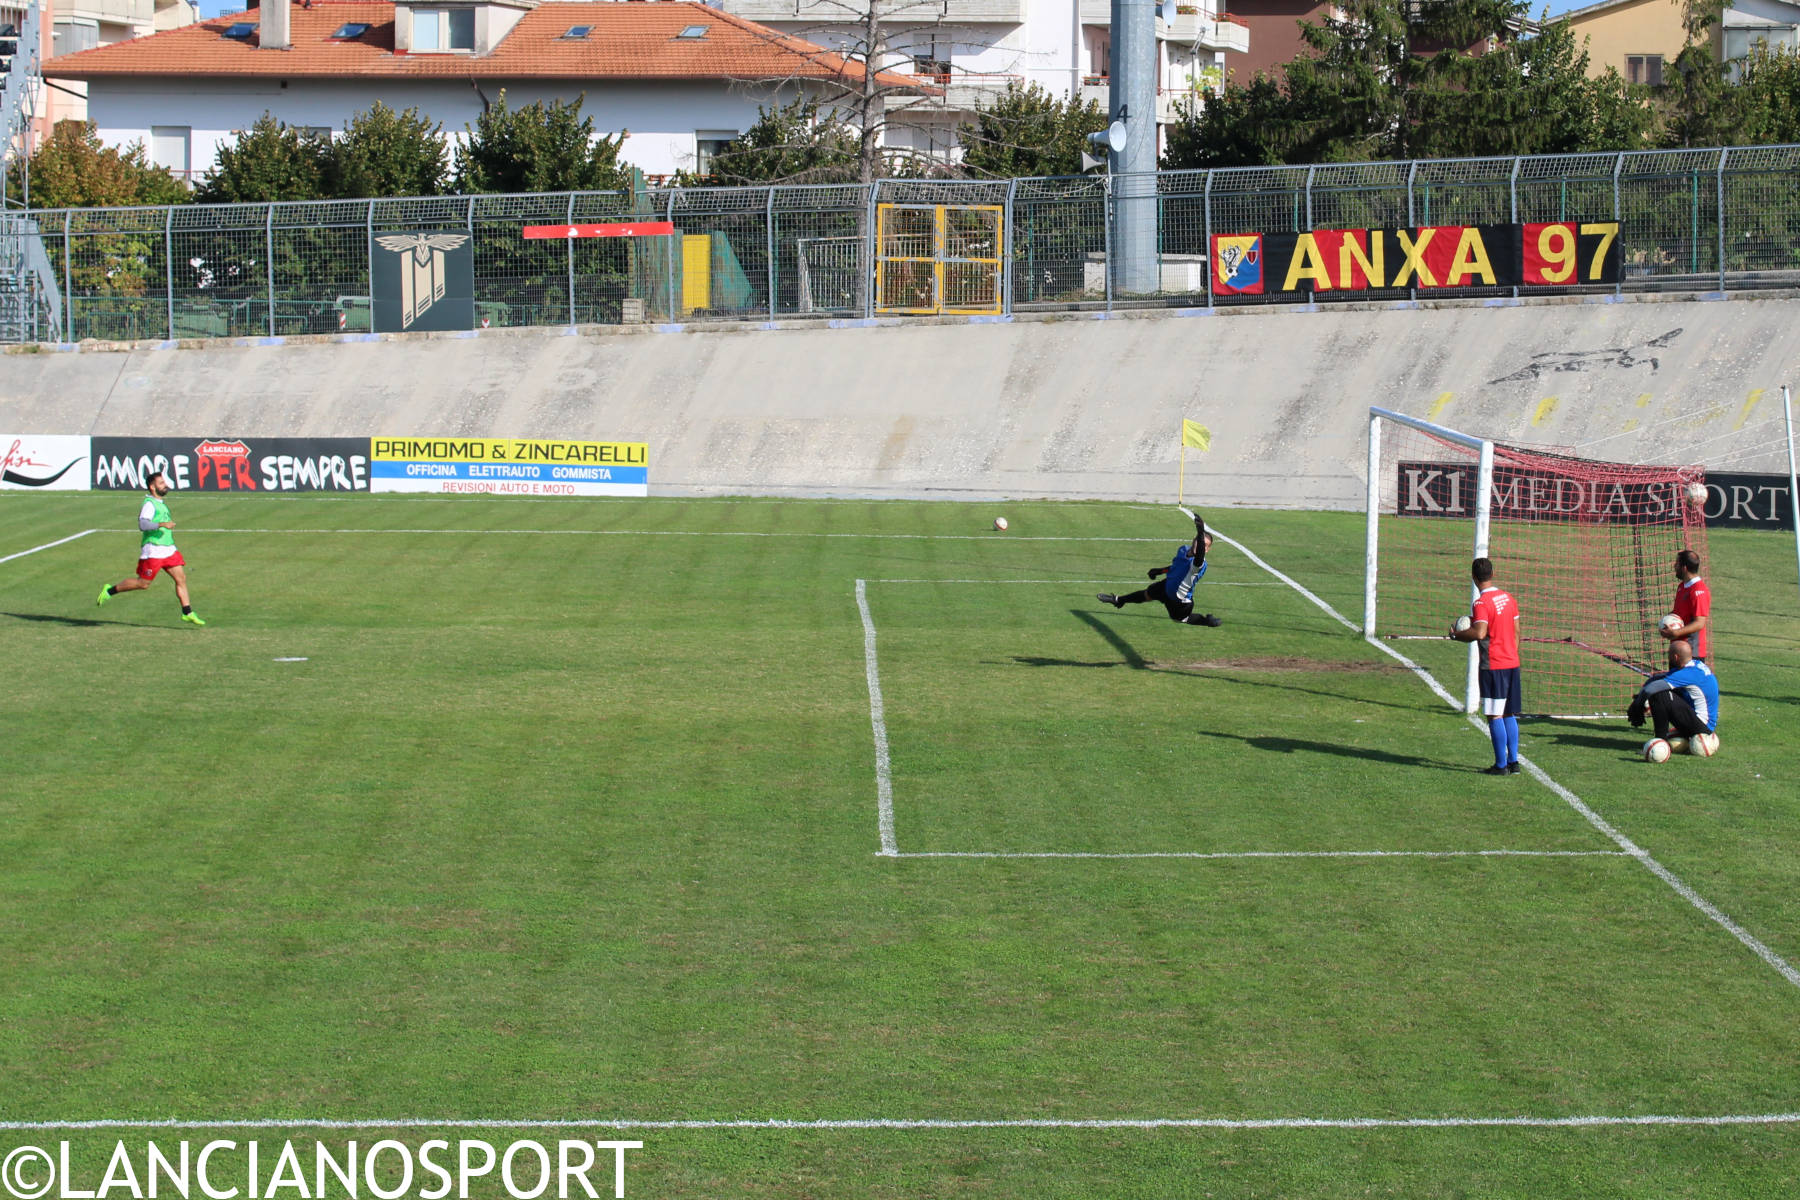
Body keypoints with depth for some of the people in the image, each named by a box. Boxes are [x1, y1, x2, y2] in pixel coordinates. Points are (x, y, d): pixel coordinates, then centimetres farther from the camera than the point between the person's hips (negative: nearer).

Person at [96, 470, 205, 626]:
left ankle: (187, 613, 3)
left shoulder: (160, 503, 16)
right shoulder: (149, 504, -14)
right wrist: (162, 524, -37)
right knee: (143, 583, -3)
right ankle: (109, 591, 12)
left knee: (181, 578, 0)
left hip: (168, 549, 9)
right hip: (153, 550, -9)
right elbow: (142, 524, -28)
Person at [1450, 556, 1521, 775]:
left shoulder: (1481, 603, -14)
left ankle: (1501, 764, -2)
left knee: (1494, 716, -3)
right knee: (1509, 714, 13)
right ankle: (1513, 762, 15)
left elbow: (1479, 633, -26)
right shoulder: (1508, 598, 10)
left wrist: (1457, 634, -10)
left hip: (1493, 666, -8)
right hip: (1512, 664, 8)